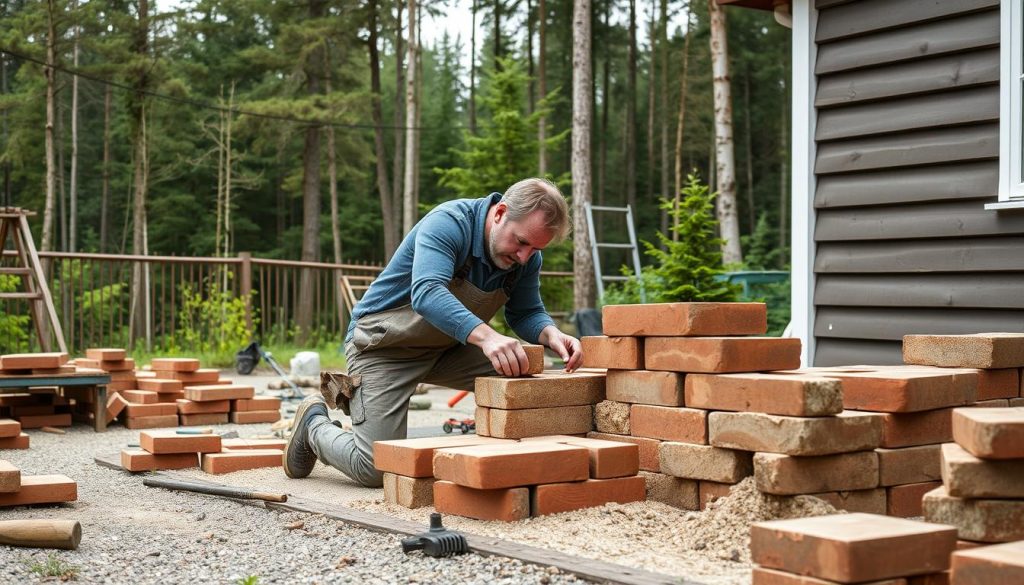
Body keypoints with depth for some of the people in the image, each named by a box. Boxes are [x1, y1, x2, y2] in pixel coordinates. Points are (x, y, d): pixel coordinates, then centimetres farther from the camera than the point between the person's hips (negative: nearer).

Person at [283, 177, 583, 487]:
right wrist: (485, 336, -58)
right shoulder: (449, 223, -28)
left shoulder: (526, 255, -7)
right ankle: (315, 423, 16)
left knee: (521, 376, -15)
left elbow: (527, 313, 4)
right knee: (374, 470, -13)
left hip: (447, 347, 7)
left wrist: (551, 334, -20)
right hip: (384, 345, -7)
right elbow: (426, 294, -43)